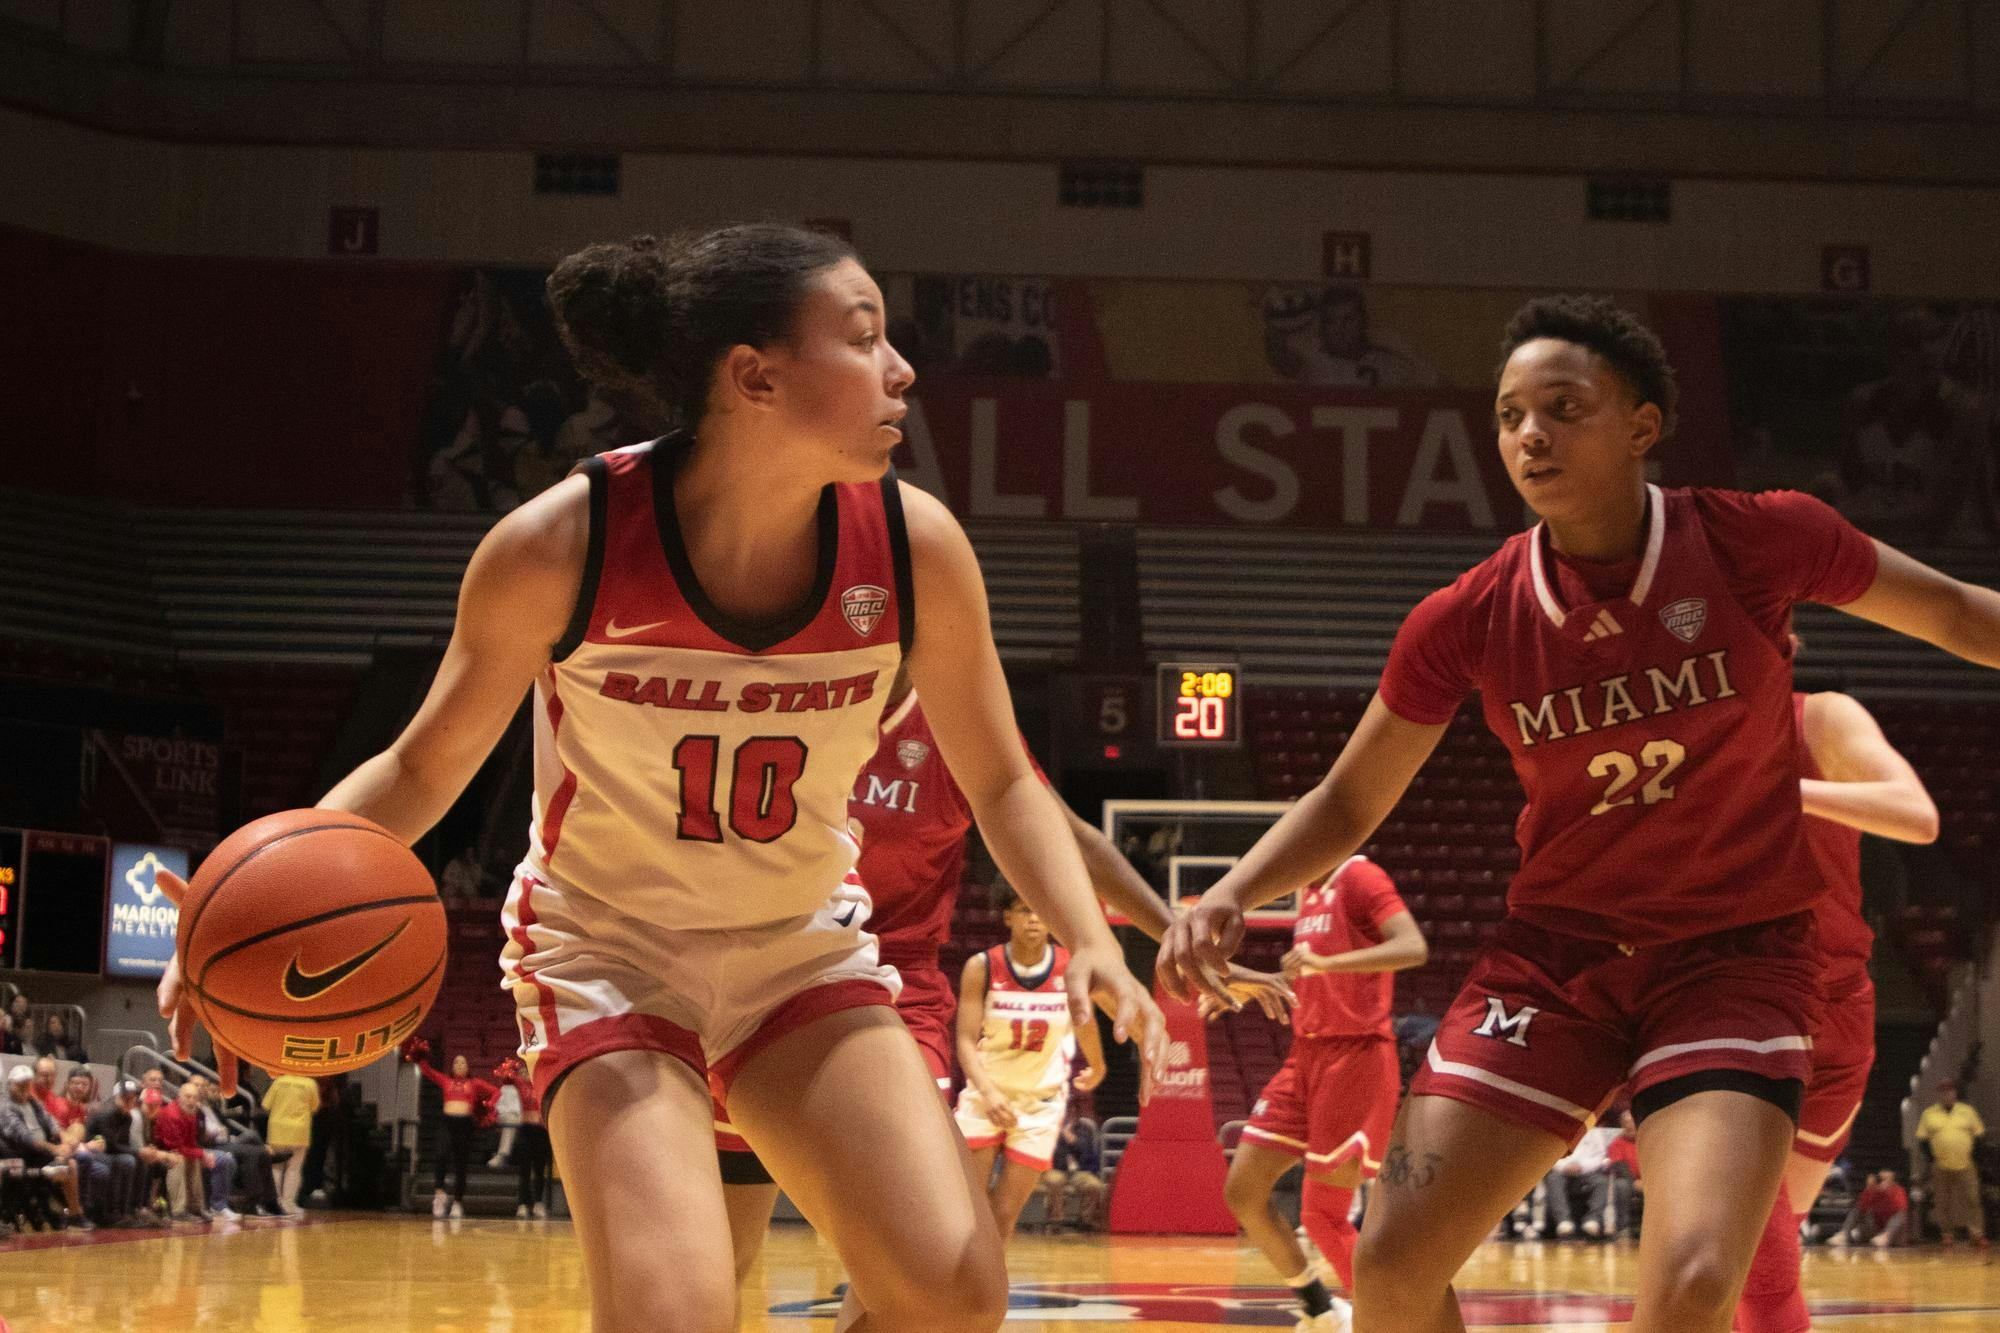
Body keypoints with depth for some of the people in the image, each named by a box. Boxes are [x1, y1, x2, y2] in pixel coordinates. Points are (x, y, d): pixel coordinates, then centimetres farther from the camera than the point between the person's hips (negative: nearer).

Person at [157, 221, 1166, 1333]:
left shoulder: (915, 545, -15)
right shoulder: (561, 547, -22)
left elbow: (1002, 786, -1)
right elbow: (428, 766, -7)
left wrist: (1090, 941, -19)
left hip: (804, 951, 3)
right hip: (610, 954, -3)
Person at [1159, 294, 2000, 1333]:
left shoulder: (1761, 543, -12)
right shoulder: (1468, 621, -8)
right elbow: (1349, 804, 4)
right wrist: (1229, 898, -13)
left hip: (1735, 957, -2)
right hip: (1555, 955, 2)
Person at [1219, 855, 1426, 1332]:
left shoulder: (1361, 877, -11)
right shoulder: (1311, 891, 16)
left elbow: (1413, 949, -27)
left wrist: (1325, 961, -35)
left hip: (1355, 1056, -9)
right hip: (1306, 1055, 9)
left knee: (1323, 1215, -8)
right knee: (1242, 1191, 5)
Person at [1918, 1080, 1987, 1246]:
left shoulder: (1967, 1112, 7)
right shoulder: (1929, 1114, 5)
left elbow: (1979, 1135, 12)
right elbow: (1922, 1139, 7)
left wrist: (1972, 1154, 0)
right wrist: (1933, 1158, -4)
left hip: (1965, 1166, 0)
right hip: (1940, 1168, 0)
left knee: (1972, 1199, -7)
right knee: (1943, 1202, 3)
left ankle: (1977, 1233, -4)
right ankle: (1947, 1233, 13)